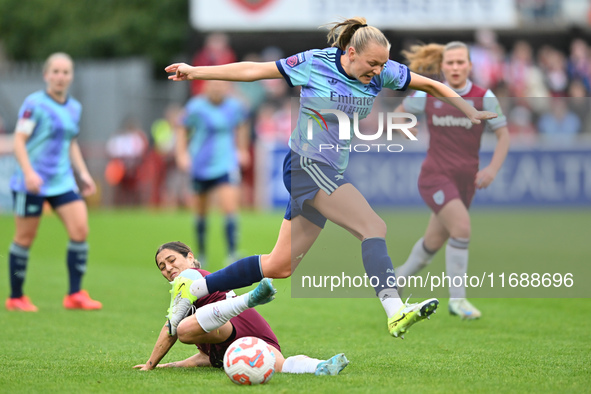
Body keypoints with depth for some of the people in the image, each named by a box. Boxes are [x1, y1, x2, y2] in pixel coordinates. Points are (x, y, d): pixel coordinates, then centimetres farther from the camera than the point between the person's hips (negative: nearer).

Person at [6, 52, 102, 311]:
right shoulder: (34, 103, -9)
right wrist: (29, 172, -25)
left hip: (62, 181, 6)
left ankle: (75, 295, -1)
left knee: (80, 230, -7)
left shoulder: (74, 108, 11)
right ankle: (16, 298, 13)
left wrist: (83, 173, 14)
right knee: (25, 238, 1)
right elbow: (19, 140, -13)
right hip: (32, 182, -6)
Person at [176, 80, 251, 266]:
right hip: (200, 165, -1)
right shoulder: (196, 107, -10)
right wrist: (182, 154, -4)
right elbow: (183, 130, 5)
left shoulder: (235, 107, -2)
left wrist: (242, 150, 21)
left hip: (227, 165, 1)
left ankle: (232, 254, -15)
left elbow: (241, 126, 20)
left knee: (230, 210, -16)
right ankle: (201, 254, 28)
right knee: (200, 214, 10)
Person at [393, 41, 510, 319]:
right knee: (462, 226, -25)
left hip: (465, 181, 3)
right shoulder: (428, 96, -3)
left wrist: (493, 168, -11)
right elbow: (402, 109, 16)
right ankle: (457, 299, -15)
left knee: (434, 242, 14)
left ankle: (399, 277, 44)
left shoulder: (484, 98, -4)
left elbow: (503, 134, 1)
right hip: (435, 177, -3)